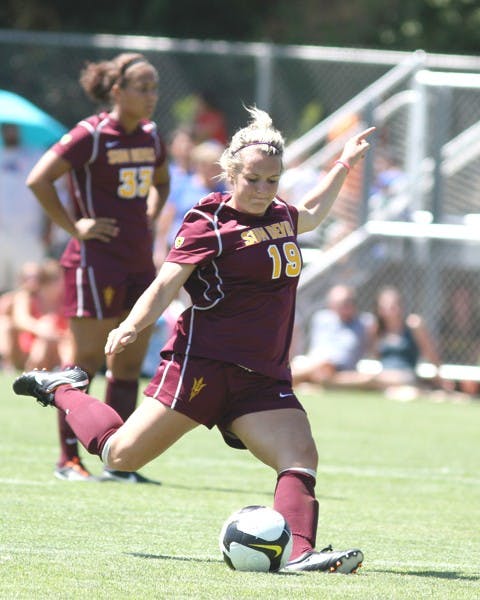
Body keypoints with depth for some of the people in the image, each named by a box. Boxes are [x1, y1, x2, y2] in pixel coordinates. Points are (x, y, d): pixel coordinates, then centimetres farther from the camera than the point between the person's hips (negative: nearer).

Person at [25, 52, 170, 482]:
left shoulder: (150, 137, 10)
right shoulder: (91, 136, -11)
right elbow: (38, 180, -15)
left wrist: (150, 218, 14)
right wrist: (74, 225, -13)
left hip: (139, 261, 7)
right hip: (95, 262, -7)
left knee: (129, 364, 7)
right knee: (87, 362, -3)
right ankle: (68, 459, 5)